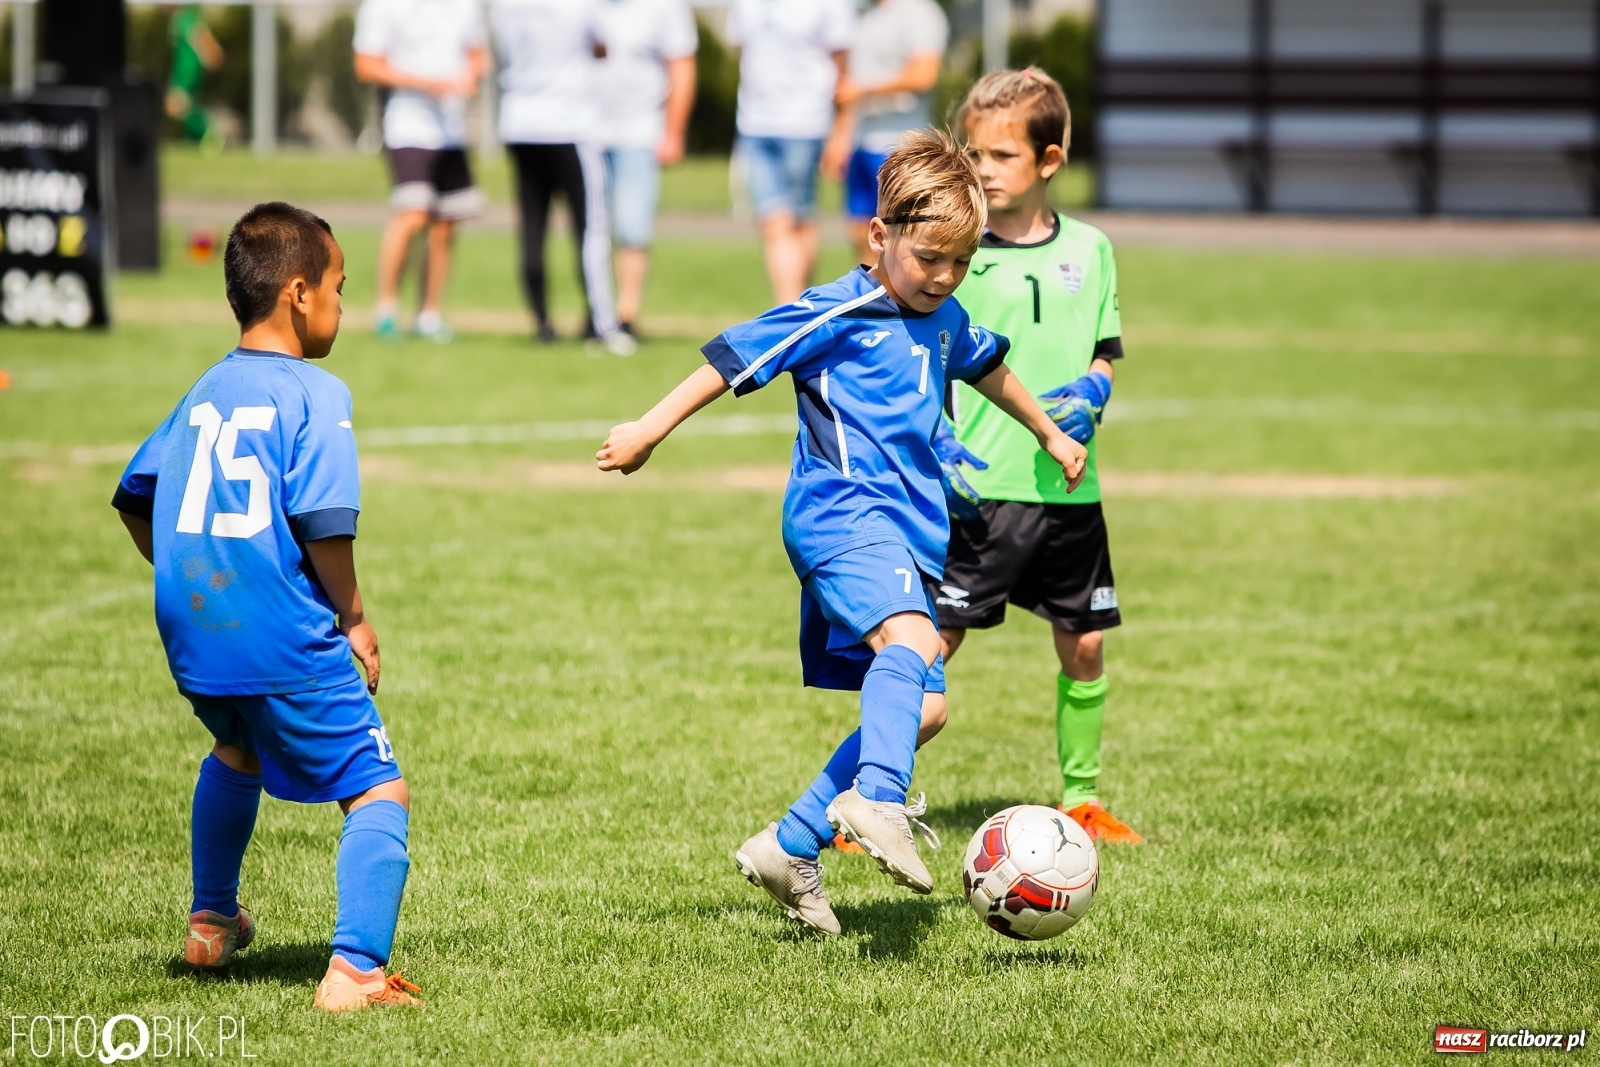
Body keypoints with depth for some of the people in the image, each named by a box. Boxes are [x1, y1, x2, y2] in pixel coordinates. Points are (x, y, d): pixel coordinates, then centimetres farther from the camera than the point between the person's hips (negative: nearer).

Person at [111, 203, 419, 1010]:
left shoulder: (205, 394, 13)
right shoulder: (314, 395, -9)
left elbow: (135, 496, 22)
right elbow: (322, 521, -18)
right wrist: (352, 616, -4)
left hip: (192, 636, 8)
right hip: (286, 641, -8)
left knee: (236, 750, 36)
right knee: (379, 793, -3)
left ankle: (211, 924, 47)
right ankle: (354, 968, -19)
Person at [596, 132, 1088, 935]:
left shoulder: (944, 320, 16)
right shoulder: (835, 315, -7)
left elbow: (989, 371, 37)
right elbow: (732, 359, -3)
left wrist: (1049, 433, 51)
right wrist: (649, 431, -3)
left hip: (907, 528, 8)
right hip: (842, 511, -8)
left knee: (919, 708, 5)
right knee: (909, 639, -34)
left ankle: (791, 850, 14)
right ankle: (877, 802, -52)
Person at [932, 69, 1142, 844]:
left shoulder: (1089, 251, 6)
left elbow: (1107, 352, 14)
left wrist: (1092, 390, -8)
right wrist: (935, 444, -16)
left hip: (1067, 485, 4)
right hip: (975, 488, -4)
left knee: (1084, 645, 11)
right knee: (932, 642, -9)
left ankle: (1081, 798, 27)